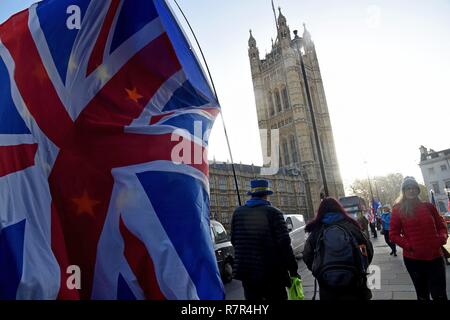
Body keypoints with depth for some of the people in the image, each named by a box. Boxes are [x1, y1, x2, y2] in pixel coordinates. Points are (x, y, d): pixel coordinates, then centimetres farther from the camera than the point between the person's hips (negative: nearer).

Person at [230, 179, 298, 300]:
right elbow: (284, 244, -15)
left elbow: (234, 240, 8)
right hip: (271, 273, -3)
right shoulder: (274, 213, -11)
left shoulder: (238, 212, 0)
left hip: (246, 272, 4)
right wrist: (293, 269, -6)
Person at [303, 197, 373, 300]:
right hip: (354, 285, 0)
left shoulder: (316, 231, -6)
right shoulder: (351, 226, -5)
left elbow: (307, 257, -2)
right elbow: (369, 250, 3)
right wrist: (361, 269, 19)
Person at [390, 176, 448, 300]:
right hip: (413, 259, -2)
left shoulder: (428, 206, 5)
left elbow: (441, 226, 13)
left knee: (439, 295, 6)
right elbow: (393, 234, -4)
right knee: (422, 294, 16)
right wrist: (408, 245, -17)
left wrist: (442, 238, -7)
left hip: (435, 256, 2)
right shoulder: (398, 210, -4)